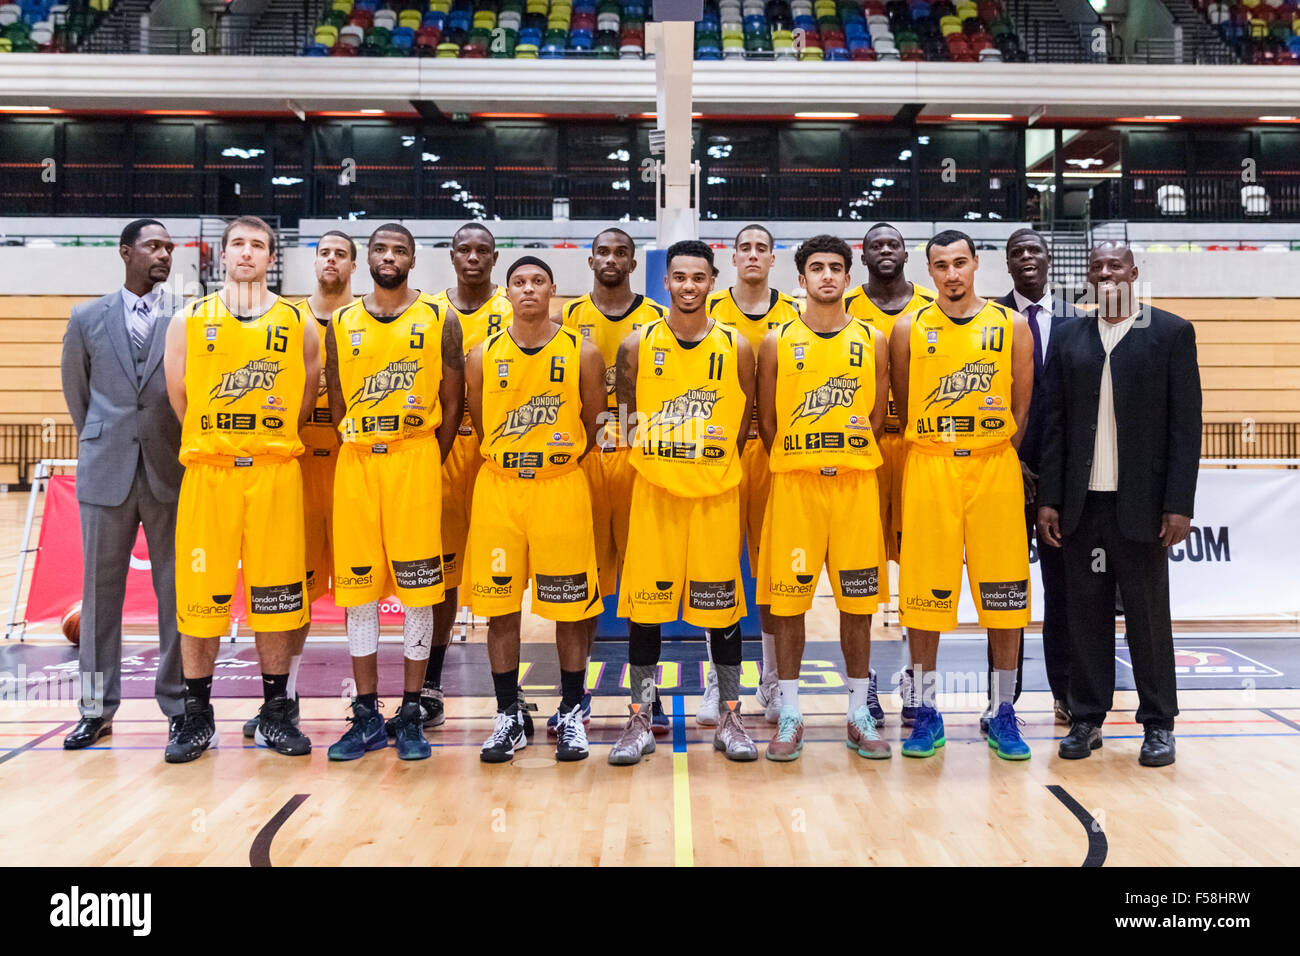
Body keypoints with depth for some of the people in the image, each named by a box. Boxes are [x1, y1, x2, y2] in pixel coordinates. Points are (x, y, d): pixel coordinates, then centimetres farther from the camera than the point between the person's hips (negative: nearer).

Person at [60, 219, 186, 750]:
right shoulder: (87, 318, 8)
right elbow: (75, 387, 19)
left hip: (172, 473, -2)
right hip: (107, 473, 2)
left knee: (176, 592, 3)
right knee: (101, 591, 9)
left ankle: (180, 706, 14)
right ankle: (97, 709, 20)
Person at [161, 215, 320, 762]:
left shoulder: (298, 325, 7)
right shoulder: (189, 322, 7)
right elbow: (179, 399, 9)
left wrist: (270, 444, 9)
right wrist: (215, 446, 9)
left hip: (276, 473, 0)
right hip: (207, 472, 0)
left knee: (275, 598, 3)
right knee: (199, 597, 2)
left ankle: (275, 712, 16)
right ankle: (197, 716, 15)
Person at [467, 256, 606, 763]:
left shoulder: (582, 354, 1)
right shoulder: (482, 355, 5)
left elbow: (593, 427, 6)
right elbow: (479, 426, 12)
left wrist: (560, 463, 6)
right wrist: (505, 464, 8)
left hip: (562, 489, -1)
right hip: (497, 490, 2)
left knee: (570, 609, 3)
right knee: (499, 607, 5)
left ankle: (571, 715, 19)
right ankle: (509, 717, 19)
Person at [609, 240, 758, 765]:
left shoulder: (736, 347, 1)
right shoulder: (638, 345, 1)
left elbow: (745, 418, 8)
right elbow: (626, 417, 8)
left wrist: (717, 464, 5)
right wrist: (652, 461, 4)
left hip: (717, 493, 0)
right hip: (653, 491, 0)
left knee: (721, 604, 6)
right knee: (644, 603, 3)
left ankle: (730, 719, 18)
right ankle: (640, 721, 14)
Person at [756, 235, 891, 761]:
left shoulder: (871, 341, 8)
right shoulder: (778, 342, 4)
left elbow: (877, 417, 11)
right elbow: (767, 421, 6)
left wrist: (848, 460, 4)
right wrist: (797, 465, 3)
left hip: (856, 483, 1)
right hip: (793, 482, -1)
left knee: (857, 602, 5)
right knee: (788, 600, 1)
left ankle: (859, 716, 17)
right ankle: (789, 716, 12)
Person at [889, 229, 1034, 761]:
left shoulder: (1011, 326, 5)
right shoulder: (909, 329, 4)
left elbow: (1021, 407, 8)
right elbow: (904, 407, 9)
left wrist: (994, 455, 5)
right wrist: (938, 449, 6)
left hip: (995, 468, 0)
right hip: (928, 470, 0)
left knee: (1004, 593, 3)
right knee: (923, 594, 1)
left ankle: (1004, 714, 15)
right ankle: (927, 712, 13)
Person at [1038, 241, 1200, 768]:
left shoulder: (1172, 332, 3)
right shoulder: (1068, 338, 11)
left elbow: (1186, 423, -2)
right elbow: (1055, 422, 8)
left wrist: (1179, 503, -9)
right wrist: (1048, 499, 2)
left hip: (1141, 502, -2)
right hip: (1081, 503, 3)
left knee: (1148, 611, 4)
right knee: (1086, 611, 6)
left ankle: (1158, 724, 16)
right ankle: (1086, 718, 17)